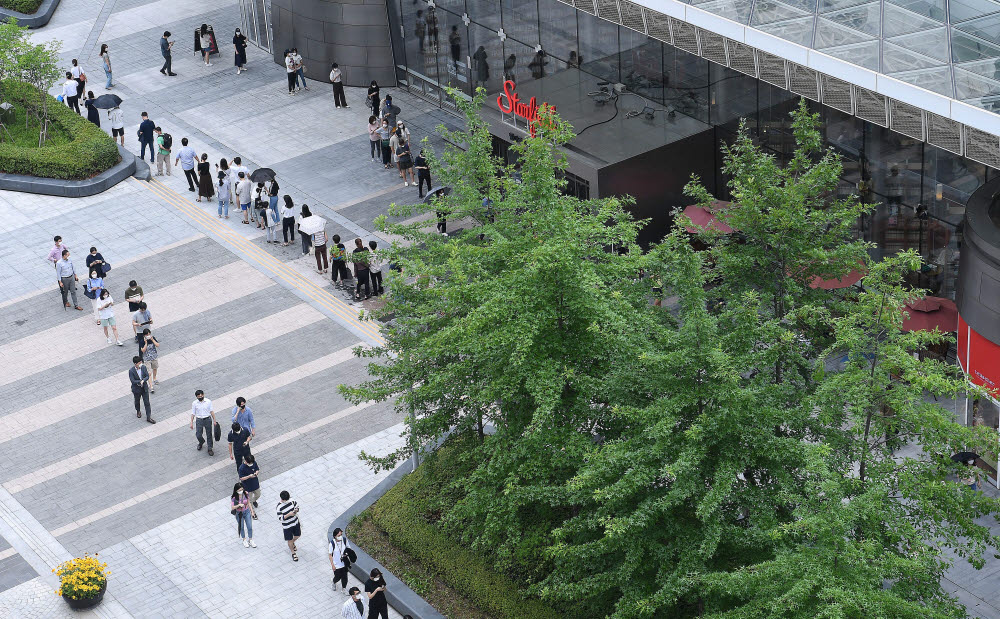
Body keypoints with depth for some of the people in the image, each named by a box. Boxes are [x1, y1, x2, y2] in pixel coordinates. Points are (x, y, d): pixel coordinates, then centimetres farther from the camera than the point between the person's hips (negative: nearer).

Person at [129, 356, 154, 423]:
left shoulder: (143, 367, -12)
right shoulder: (131, 371, -23)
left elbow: (147, 376, -10)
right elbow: (133, 381, -26)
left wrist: (143, 380, -29)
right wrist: (141, 381, -26)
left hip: (144, 388, 2)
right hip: (136, 389, -2)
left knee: (147, 402, 4)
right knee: (137, 402, 22)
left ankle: (149, 417, 12)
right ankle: (138, 412, 50)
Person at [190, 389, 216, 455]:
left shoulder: (208, 401, -9)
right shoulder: (194, 403, -7)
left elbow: (211, 411, -1)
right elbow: (193, 413, 1)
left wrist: (214, 420, 0)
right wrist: (191, 423, 0)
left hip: (207, 419, 0)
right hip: (199, 420, 0)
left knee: (209, 435, 7)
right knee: (198, 435, 3)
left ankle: (210, 449, 22)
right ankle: (201, 442, 39)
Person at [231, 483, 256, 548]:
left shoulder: (245, 494, -13)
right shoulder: (234, 498, -21)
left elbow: (249, 503, 1)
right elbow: (232, 507, -24)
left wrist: (252, 512, 6)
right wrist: (239, 505, -41)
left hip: (247, 512, 2)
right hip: (239, 514, -2)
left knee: (249, 527, 6)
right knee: (241, 527, 16)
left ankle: (250, 540, 26)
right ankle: (244, 540, 38)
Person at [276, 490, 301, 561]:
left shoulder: (291, 500, -14)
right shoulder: (279, 507, -27)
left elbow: (296, 506, 2)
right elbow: (280, 519, -25)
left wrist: (296, 510, -22)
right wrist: (289, 514, -38)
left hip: (295, 522, 5)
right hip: (287, 526, -4)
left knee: (297, 535, 24)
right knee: (290, 540, 14)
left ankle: (292, 543, 58)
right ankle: (293, 553, 38)